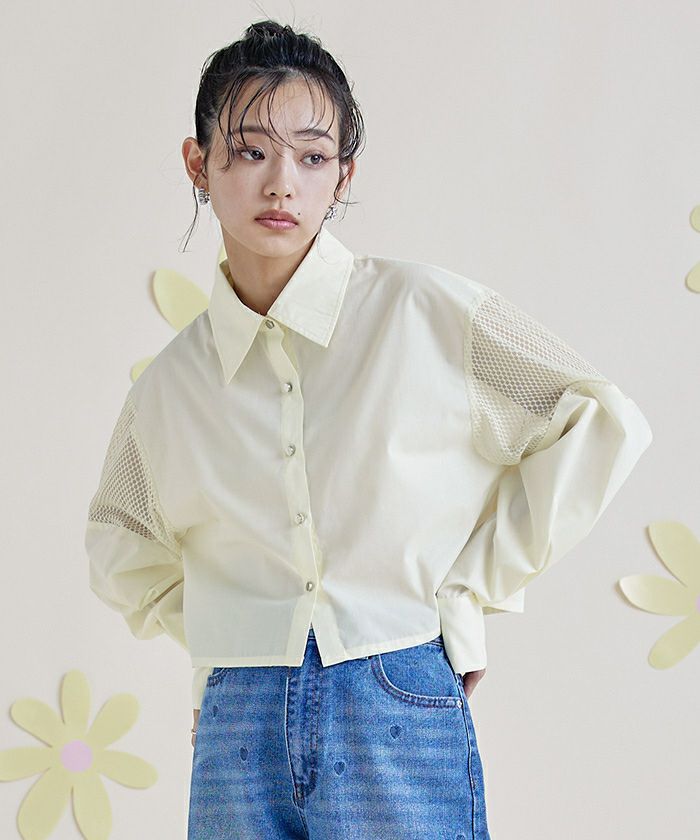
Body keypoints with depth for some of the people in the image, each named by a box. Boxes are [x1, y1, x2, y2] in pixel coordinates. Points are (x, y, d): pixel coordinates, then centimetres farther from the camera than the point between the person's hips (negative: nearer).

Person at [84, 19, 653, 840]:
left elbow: (602, 424, 2)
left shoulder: (425, 311, -3)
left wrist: (477, 580, 1)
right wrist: (214, 628, 8)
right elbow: (122, 556, 24)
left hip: (400, 715, -2)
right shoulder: (167, 385, 6)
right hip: (237, 733, 3)